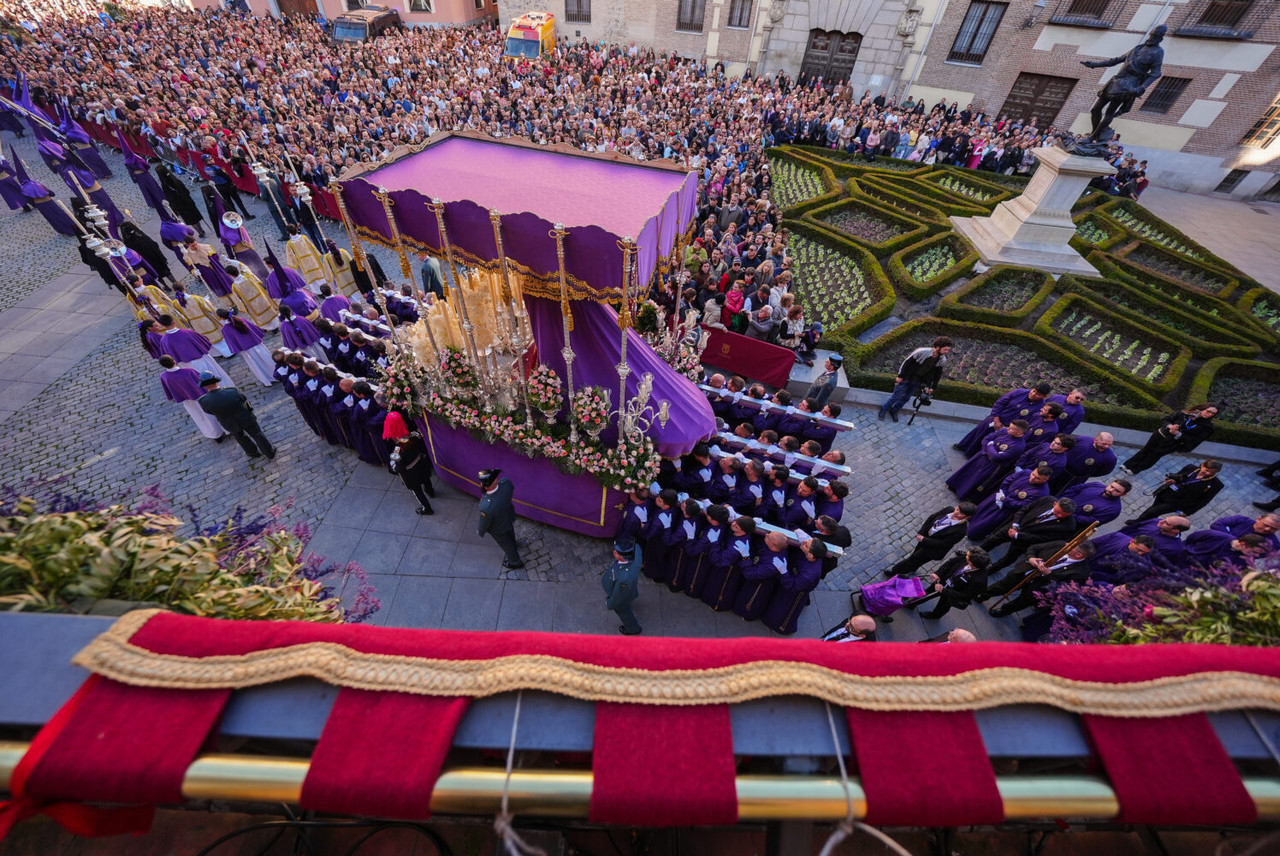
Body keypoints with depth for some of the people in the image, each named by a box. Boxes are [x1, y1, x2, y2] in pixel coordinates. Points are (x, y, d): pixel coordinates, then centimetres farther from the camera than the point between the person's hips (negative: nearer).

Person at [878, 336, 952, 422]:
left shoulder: (942, 361, -10)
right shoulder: (922, 352, -26)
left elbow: (938, 374, 6)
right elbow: (907, 362, -16)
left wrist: (932, 387, 7)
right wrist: (900, 376, -12)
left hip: (917, 382, 4)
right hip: (906, 377, -4)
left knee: (905, 398, 8)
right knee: (897, 395, 2)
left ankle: (894, 411, 30)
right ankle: (883, 409, 22)